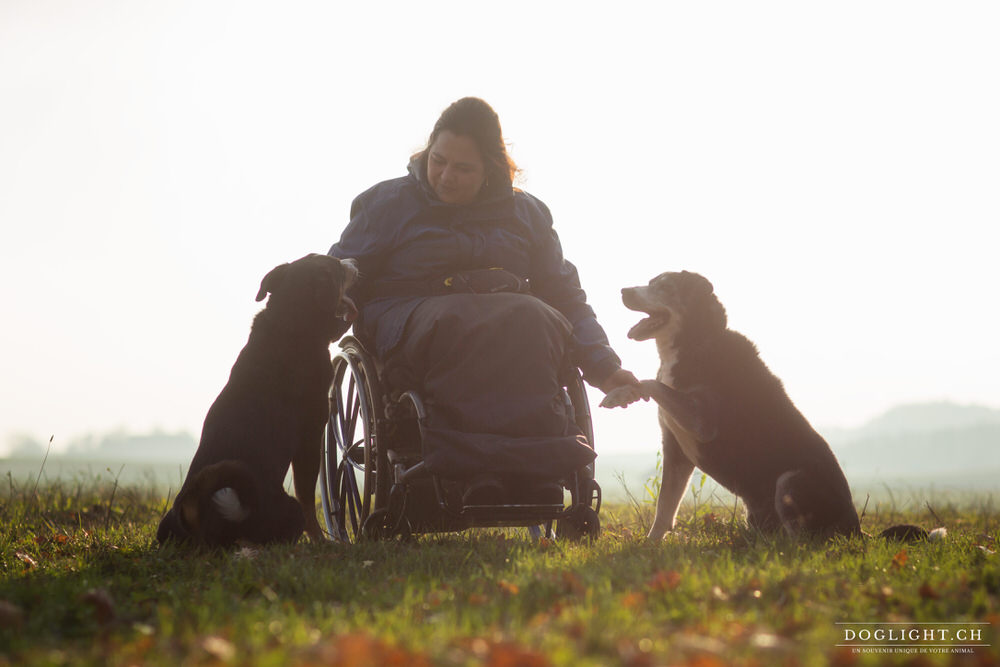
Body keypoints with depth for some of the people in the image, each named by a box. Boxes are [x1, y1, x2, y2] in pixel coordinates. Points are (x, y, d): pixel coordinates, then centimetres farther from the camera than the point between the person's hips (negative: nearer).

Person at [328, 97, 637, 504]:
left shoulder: (527, 212, 21)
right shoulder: (389, 204, 14)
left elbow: (566, 296, 23)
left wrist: (603, 367, 10)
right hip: (414, 315, -2)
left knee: (530, 321, -36)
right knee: (456, 326, -39)